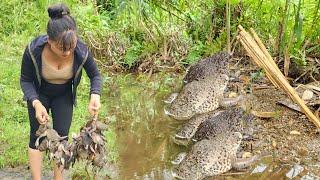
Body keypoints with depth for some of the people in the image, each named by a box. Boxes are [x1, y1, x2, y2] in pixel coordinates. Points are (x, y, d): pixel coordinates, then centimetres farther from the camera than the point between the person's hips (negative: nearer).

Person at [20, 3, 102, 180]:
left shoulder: (81, 51, -32)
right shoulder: (33, 50, -36)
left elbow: (95, 75, -13)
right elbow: (25, 80, -19)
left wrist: (95, 95, -34)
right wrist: (36, 104, -36)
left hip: (64, 95, 1)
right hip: (38, 94, -1)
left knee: (61, 136, 1)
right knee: (37, 135, 0)